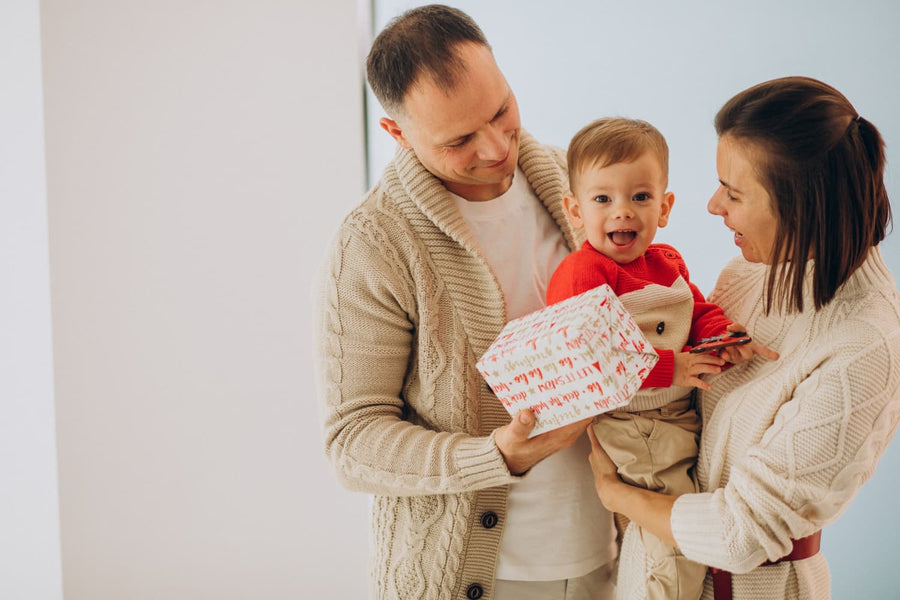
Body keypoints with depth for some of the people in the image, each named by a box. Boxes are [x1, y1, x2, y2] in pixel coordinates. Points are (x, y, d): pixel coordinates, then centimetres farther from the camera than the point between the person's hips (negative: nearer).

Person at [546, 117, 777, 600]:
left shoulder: (667, 262, 10)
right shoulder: (580, 275, -17)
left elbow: (700, 312, 15)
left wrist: (726, 338, -9)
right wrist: (667, 368, -26)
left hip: (683, 415, 8)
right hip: (628, 428, -8)